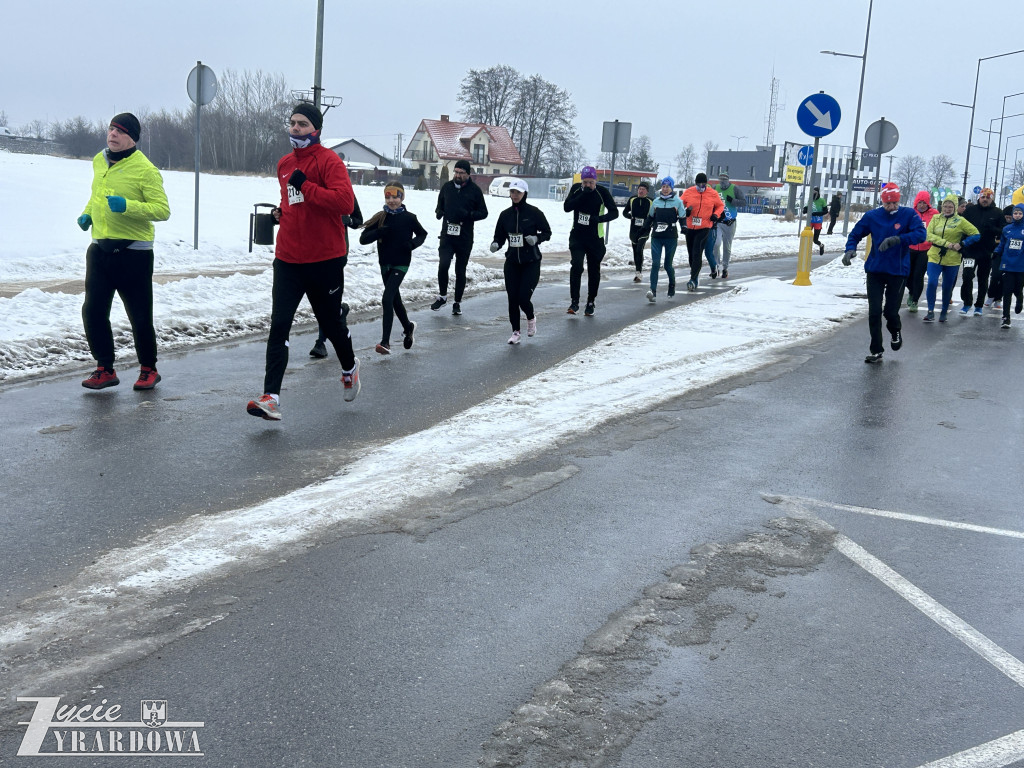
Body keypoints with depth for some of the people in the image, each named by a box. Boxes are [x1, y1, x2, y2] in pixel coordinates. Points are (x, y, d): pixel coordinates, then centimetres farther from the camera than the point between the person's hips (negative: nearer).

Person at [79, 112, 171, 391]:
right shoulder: (100, 162, 10)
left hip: (133, 253, -6)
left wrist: (127, 206, -28)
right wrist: (87, 213, 11)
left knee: (140, 316, 3)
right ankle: (105, 370, 15)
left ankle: (148, 370, 22)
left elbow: (162, 209, -17)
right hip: (100, 250, 6)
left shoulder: (145, 169, -12)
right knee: (93, 311, 2)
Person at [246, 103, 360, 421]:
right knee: (279, 326, -8)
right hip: (288, 259, 5)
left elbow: (346, 202, -23)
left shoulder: (329, 161, -9)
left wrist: (305, 186, -23)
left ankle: (349, 368, 43)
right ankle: (271, 397, -11)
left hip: (325, 260, -5)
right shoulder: (284, 164, 13)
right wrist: (282, 212, 10)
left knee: (331, 322, 13)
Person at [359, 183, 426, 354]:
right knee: (395, 299, 18)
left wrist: (413, 243, -10)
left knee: (387, 299, -16)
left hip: (401, 264, -4)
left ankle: (385, 342, -15)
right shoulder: (380, 217, -1)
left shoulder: (409, 218, -6)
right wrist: (378, 232, -23)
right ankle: (408, 327, 43)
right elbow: (363, 239, -5)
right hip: (385, 264, 4)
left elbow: (422, 234, 10)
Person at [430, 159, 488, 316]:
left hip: (465, 238, -1)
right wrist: (439, 212, -3)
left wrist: (468, 214, -16)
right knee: (443, 265, -14)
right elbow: (440, 204, 20)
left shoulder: (474, 190, -1)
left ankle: (458, 302, 20)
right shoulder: (447, 187, 6)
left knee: (460, 271, 7)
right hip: (447, 235, 1)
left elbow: (483, 213, 2)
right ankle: (442, 296, 6)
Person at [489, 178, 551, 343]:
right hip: (512, 263, 4)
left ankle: (531, 318, 24)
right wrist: (496, 245, -13)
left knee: (523, 298, -9)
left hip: (531, 263, -3)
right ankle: (516, 332, 15)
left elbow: (547, 232, 0)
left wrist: (536, 238, -20)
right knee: (512, 299, 0)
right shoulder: (505, 215, 5)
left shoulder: (534, 212, -7)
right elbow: (499, 236, 9)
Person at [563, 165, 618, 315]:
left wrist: (599, 218, -28)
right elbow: (566, 207, -9)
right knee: (576, 266, -15)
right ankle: (574, 302, -9)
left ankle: (590, 303, 22)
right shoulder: (576, 189, -1)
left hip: (595, 237, -1)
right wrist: (583, 196, -21)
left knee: (594, 270, 7)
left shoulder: (602, 192, -10)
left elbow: (614, 212, -10)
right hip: (577, 235, 1)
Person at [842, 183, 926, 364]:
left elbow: (920, 234, -18)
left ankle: (895, 331, 39)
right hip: (875, 270, 2)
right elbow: (856, 234, 8)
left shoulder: (908, 215, -6)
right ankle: (876, 350, 11)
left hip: (898, 271, -1)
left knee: (891, 311, 3)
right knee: (874, 312, -2)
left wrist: (897, 239, -30)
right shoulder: (872, 216, -1)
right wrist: (850, 249, -11)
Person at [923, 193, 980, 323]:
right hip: (935, 257, 1)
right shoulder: (936, 218, 5)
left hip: (952, 260, 0)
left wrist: (961, 244, -12)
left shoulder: (960, 221, -1)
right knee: (932, 283, -15)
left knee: (947, 287, 8)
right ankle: (931, 311, -4)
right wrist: (946, 243, -17)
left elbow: (975, 234, 1)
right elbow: (929, 235, -6)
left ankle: (944, 312, 25)